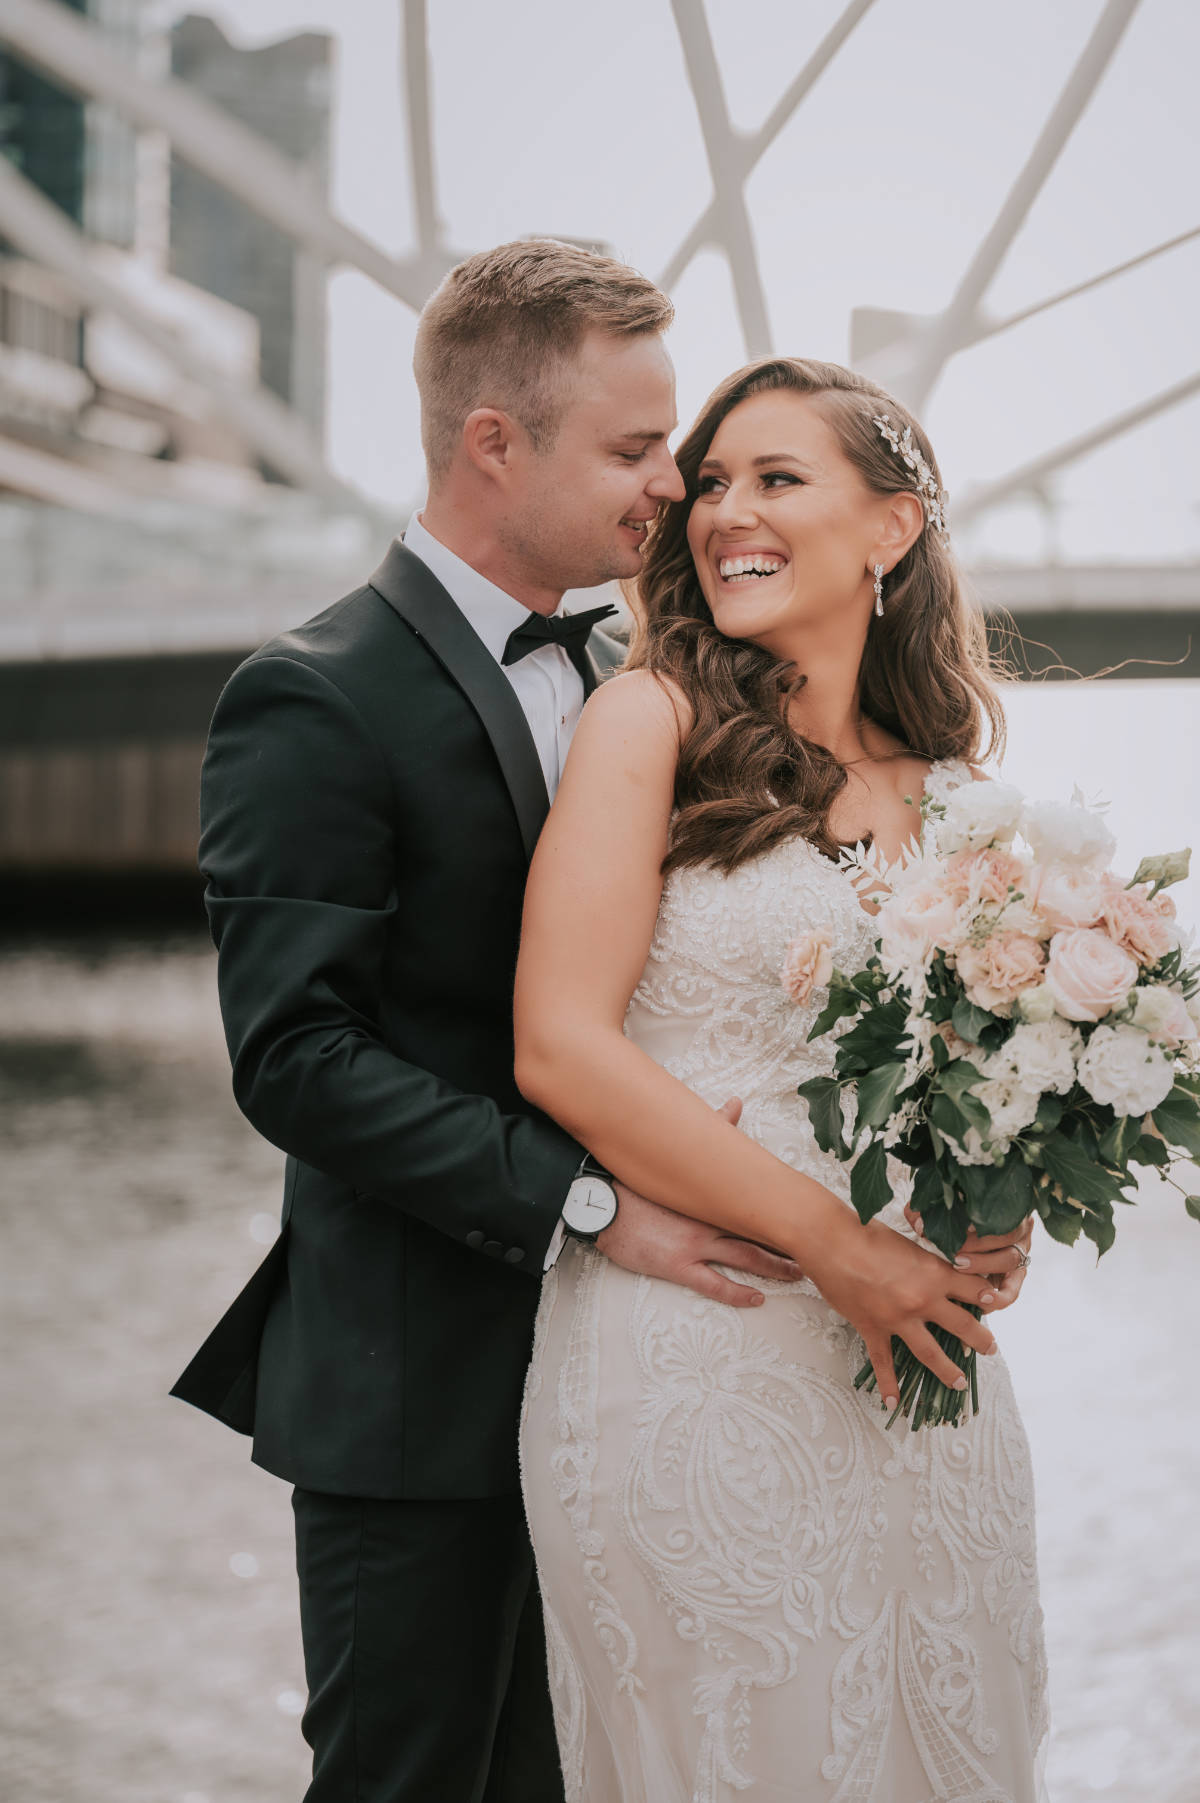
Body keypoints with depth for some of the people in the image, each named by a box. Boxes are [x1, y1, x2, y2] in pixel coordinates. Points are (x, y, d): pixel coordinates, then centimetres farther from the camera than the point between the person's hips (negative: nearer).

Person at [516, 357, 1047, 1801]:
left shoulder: (943, 789, 11)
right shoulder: (652, 718, -5)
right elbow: (560, 1043, -12)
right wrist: (830, 1239, -14)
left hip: (910, 1363, 5)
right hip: (690, 1362, -5)